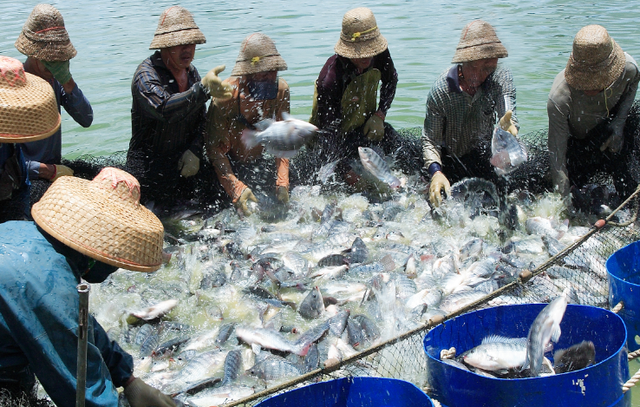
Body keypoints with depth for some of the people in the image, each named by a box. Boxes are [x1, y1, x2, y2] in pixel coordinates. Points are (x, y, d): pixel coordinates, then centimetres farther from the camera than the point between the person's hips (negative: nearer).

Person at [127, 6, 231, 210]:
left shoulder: (192, 72, 7)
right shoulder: (147, 74, -16)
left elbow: (201, 120, 9)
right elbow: (164, 109, -35)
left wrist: (195, 151, -9)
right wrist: (203, 88, -46)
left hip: (182, 165, 7)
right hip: (149, 168, -6)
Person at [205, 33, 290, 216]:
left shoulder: (281, 89, -13)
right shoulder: (226, 95, -29)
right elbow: (215, 149, -25)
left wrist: (282, 182, -20)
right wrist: (236, 188, -37)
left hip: (257, 163, 5)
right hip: (228, 165, -4)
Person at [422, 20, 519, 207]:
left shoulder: (502, 78, -17)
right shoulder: (440, 89, -22)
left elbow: (508, 115, -33)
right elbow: (430, 139, -19)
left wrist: (508, 127, -59)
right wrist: (436, 172, -38)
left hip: (483, 155, 1)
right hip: (449, 160, -1)